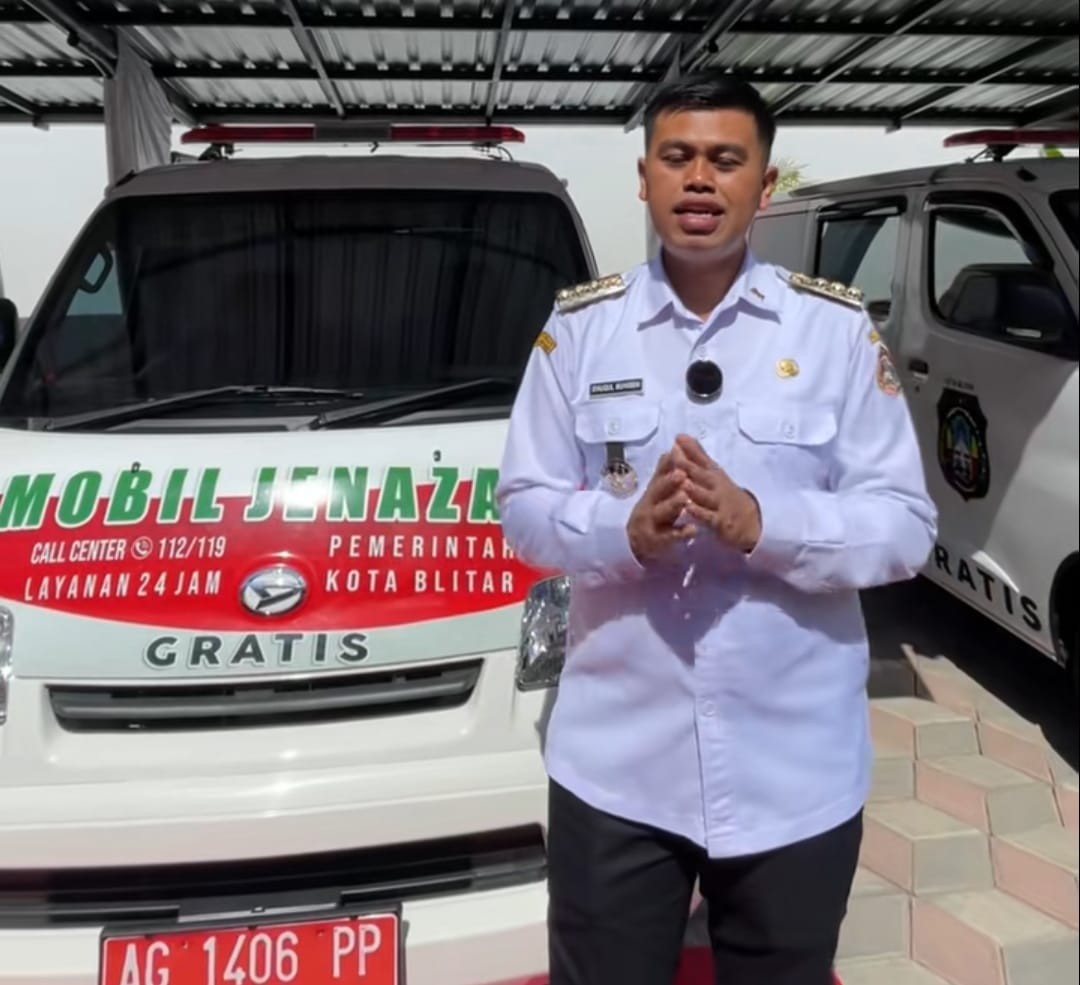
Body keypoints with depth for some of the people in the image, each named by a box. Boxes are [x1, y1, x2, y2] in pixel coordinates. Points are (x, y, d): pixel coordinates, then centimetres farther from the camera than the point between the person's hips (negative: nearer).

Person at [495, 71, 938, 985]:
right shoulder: (579, 324, 0)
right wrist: (625, 528, -20)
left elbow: (906, 525, -5)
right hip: (613, 765, 1)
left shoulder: (838, 327, -3)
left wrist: (761, 524, -22)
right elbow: (524, 506, 0)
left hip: (796, 772, 0)